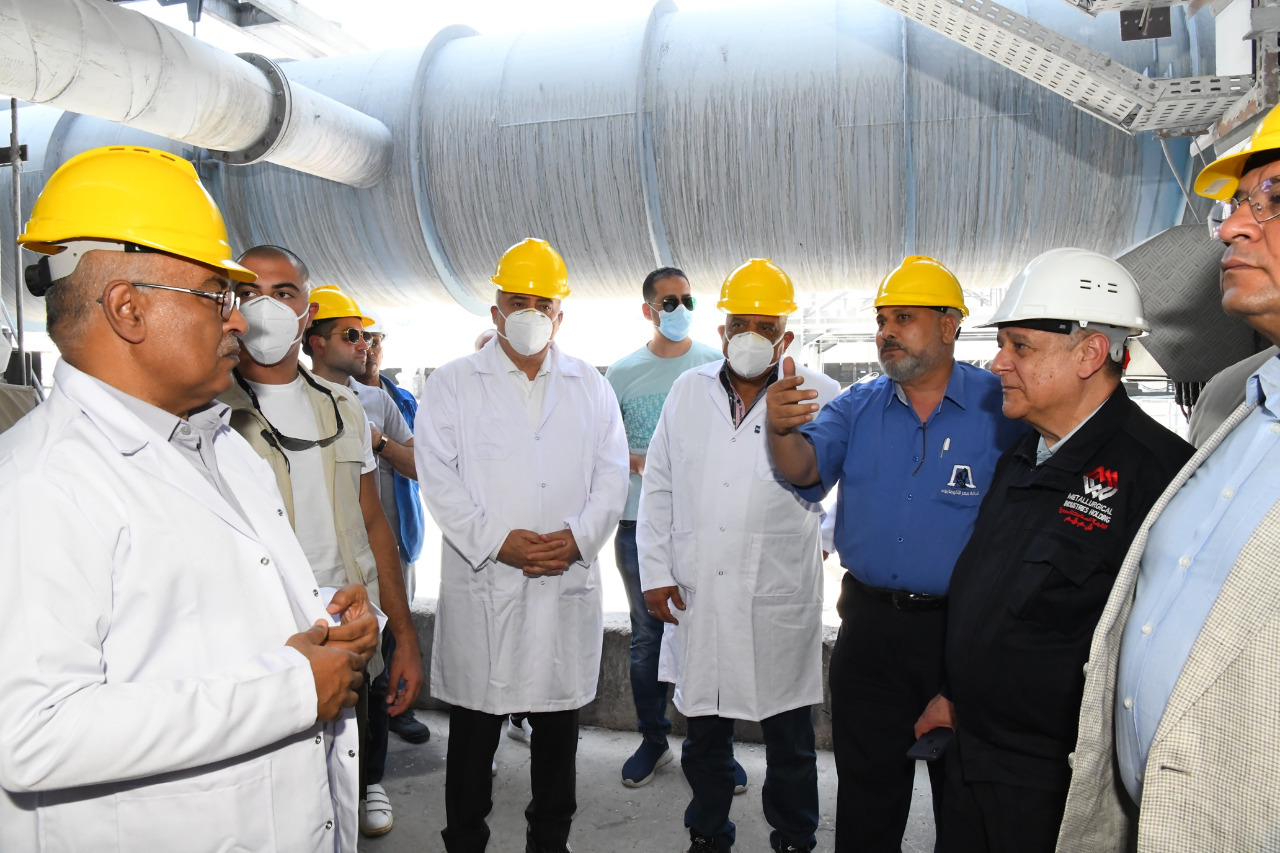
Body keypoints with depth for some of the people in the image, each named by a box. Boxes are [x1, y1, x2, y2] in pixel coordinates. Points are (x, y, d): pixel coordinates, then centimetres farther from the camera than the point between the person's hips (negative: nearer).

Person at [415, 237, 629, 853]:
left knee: (559, 727, 13)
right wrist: (498, 541, -15)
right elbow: (439, 478, -6)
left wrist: (578, 536, -10)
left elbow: (611, 475, 6)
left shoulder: (591, 387, 11)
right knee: (474, 730, 8)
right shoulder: (451, 385, 3)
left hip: (568, 586, 3)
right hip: (482, 587, -2)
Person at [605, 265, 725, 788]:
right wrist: (641, 462, -9)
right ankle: (653, 740, 26)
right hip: (639, 523, 2)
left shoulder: (718, 366, 3)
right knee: (647, 636, 11)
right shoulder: (622, 372, 6)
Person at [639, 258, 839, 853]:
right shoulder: (688, 391, 6)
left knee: (789, 740, 12)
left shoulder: (820, 396, -3)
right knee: (704, 733, 17)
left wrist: (827, 535, -6)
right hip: (695, 599, 3)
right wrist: (655, 573, 5)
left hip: (780, 602, -2)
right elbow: (658, 487, 9)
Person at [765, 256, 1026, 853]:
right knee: (866, 784, 17)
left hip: (965, 631, -3)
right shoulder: (858, 406, 4)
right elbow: (806, 469, -11)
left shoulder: (1000, 407, -7)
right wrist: (781, 429, -33)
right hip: (869, 625, 3)